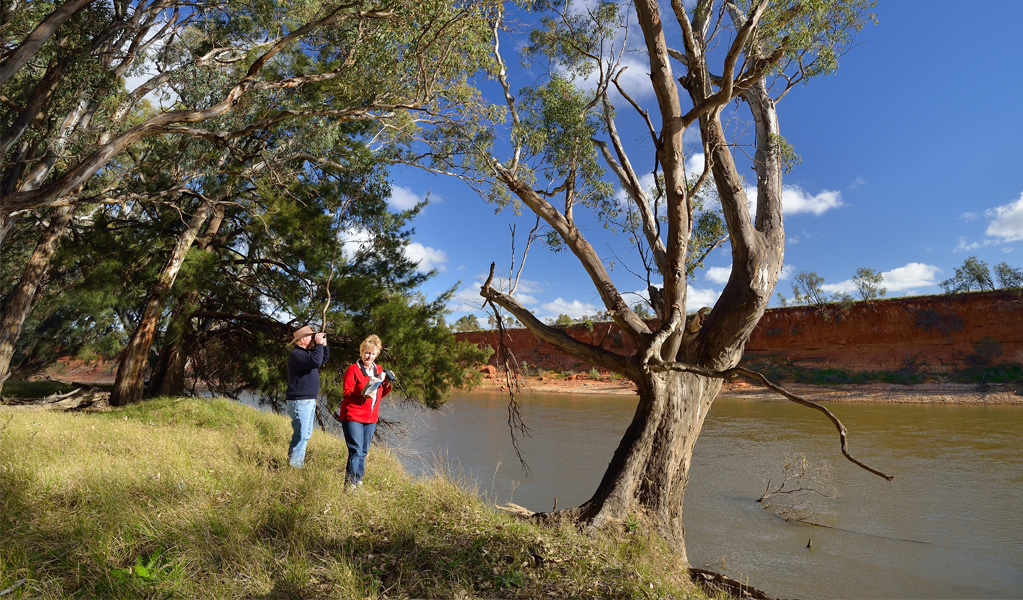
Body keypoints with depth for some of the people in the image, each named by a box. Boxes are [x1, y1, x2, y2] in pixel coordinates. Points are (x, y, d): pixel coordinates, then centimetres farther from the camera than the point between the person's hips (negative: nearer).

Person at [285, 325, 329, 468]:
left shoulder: (306, 353, 16)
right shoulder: (296, 354, -17)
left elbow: (323, 360, 29)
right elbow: (316, 361, -32)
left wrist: (324, 345, 15)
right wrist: (319, 344, -20)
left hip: (309, 401, 11)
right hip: (300, 402, -11)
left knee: (306, 434, 15)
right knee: (301, 435, -9)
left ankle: (298, 463, 24)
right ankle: (293, 466, -2)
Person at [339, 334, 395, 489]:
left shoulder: (379, 370, 13)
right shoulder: (353, 370, -7)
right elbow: (346, 394, -11)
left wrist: (387, 384, 0)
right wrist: (363, 396, -26)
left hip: (371, 418, 6)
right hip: (353, 416, -6)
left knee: (363, 452, 12)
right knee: (356, 451, -10)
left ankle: (357, 481, 22)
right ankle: (350, 484, -1)